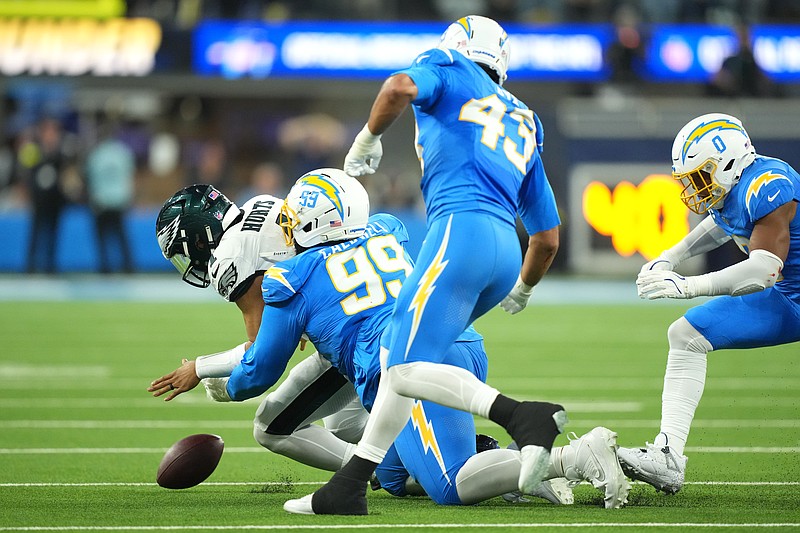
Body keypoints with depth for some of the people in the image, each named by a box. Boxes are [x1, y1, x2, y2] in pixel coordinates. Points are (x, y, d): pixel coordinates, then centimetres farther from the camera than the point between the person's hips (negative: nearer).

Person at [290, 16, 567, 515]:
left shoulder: (450, 70, 16)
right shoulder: (524, 123, 32)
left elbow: (402, 86, -12)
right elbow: (548, 239, 32)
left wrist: (368, 139, 5)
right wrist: (521, 291, 50)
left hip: (462, 228, -8)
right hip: (504, 249, 8)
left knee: (409, 370, -16)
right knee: (400, 348, 16)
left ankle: (524, 417, -31)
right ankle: (351, 483, 10)